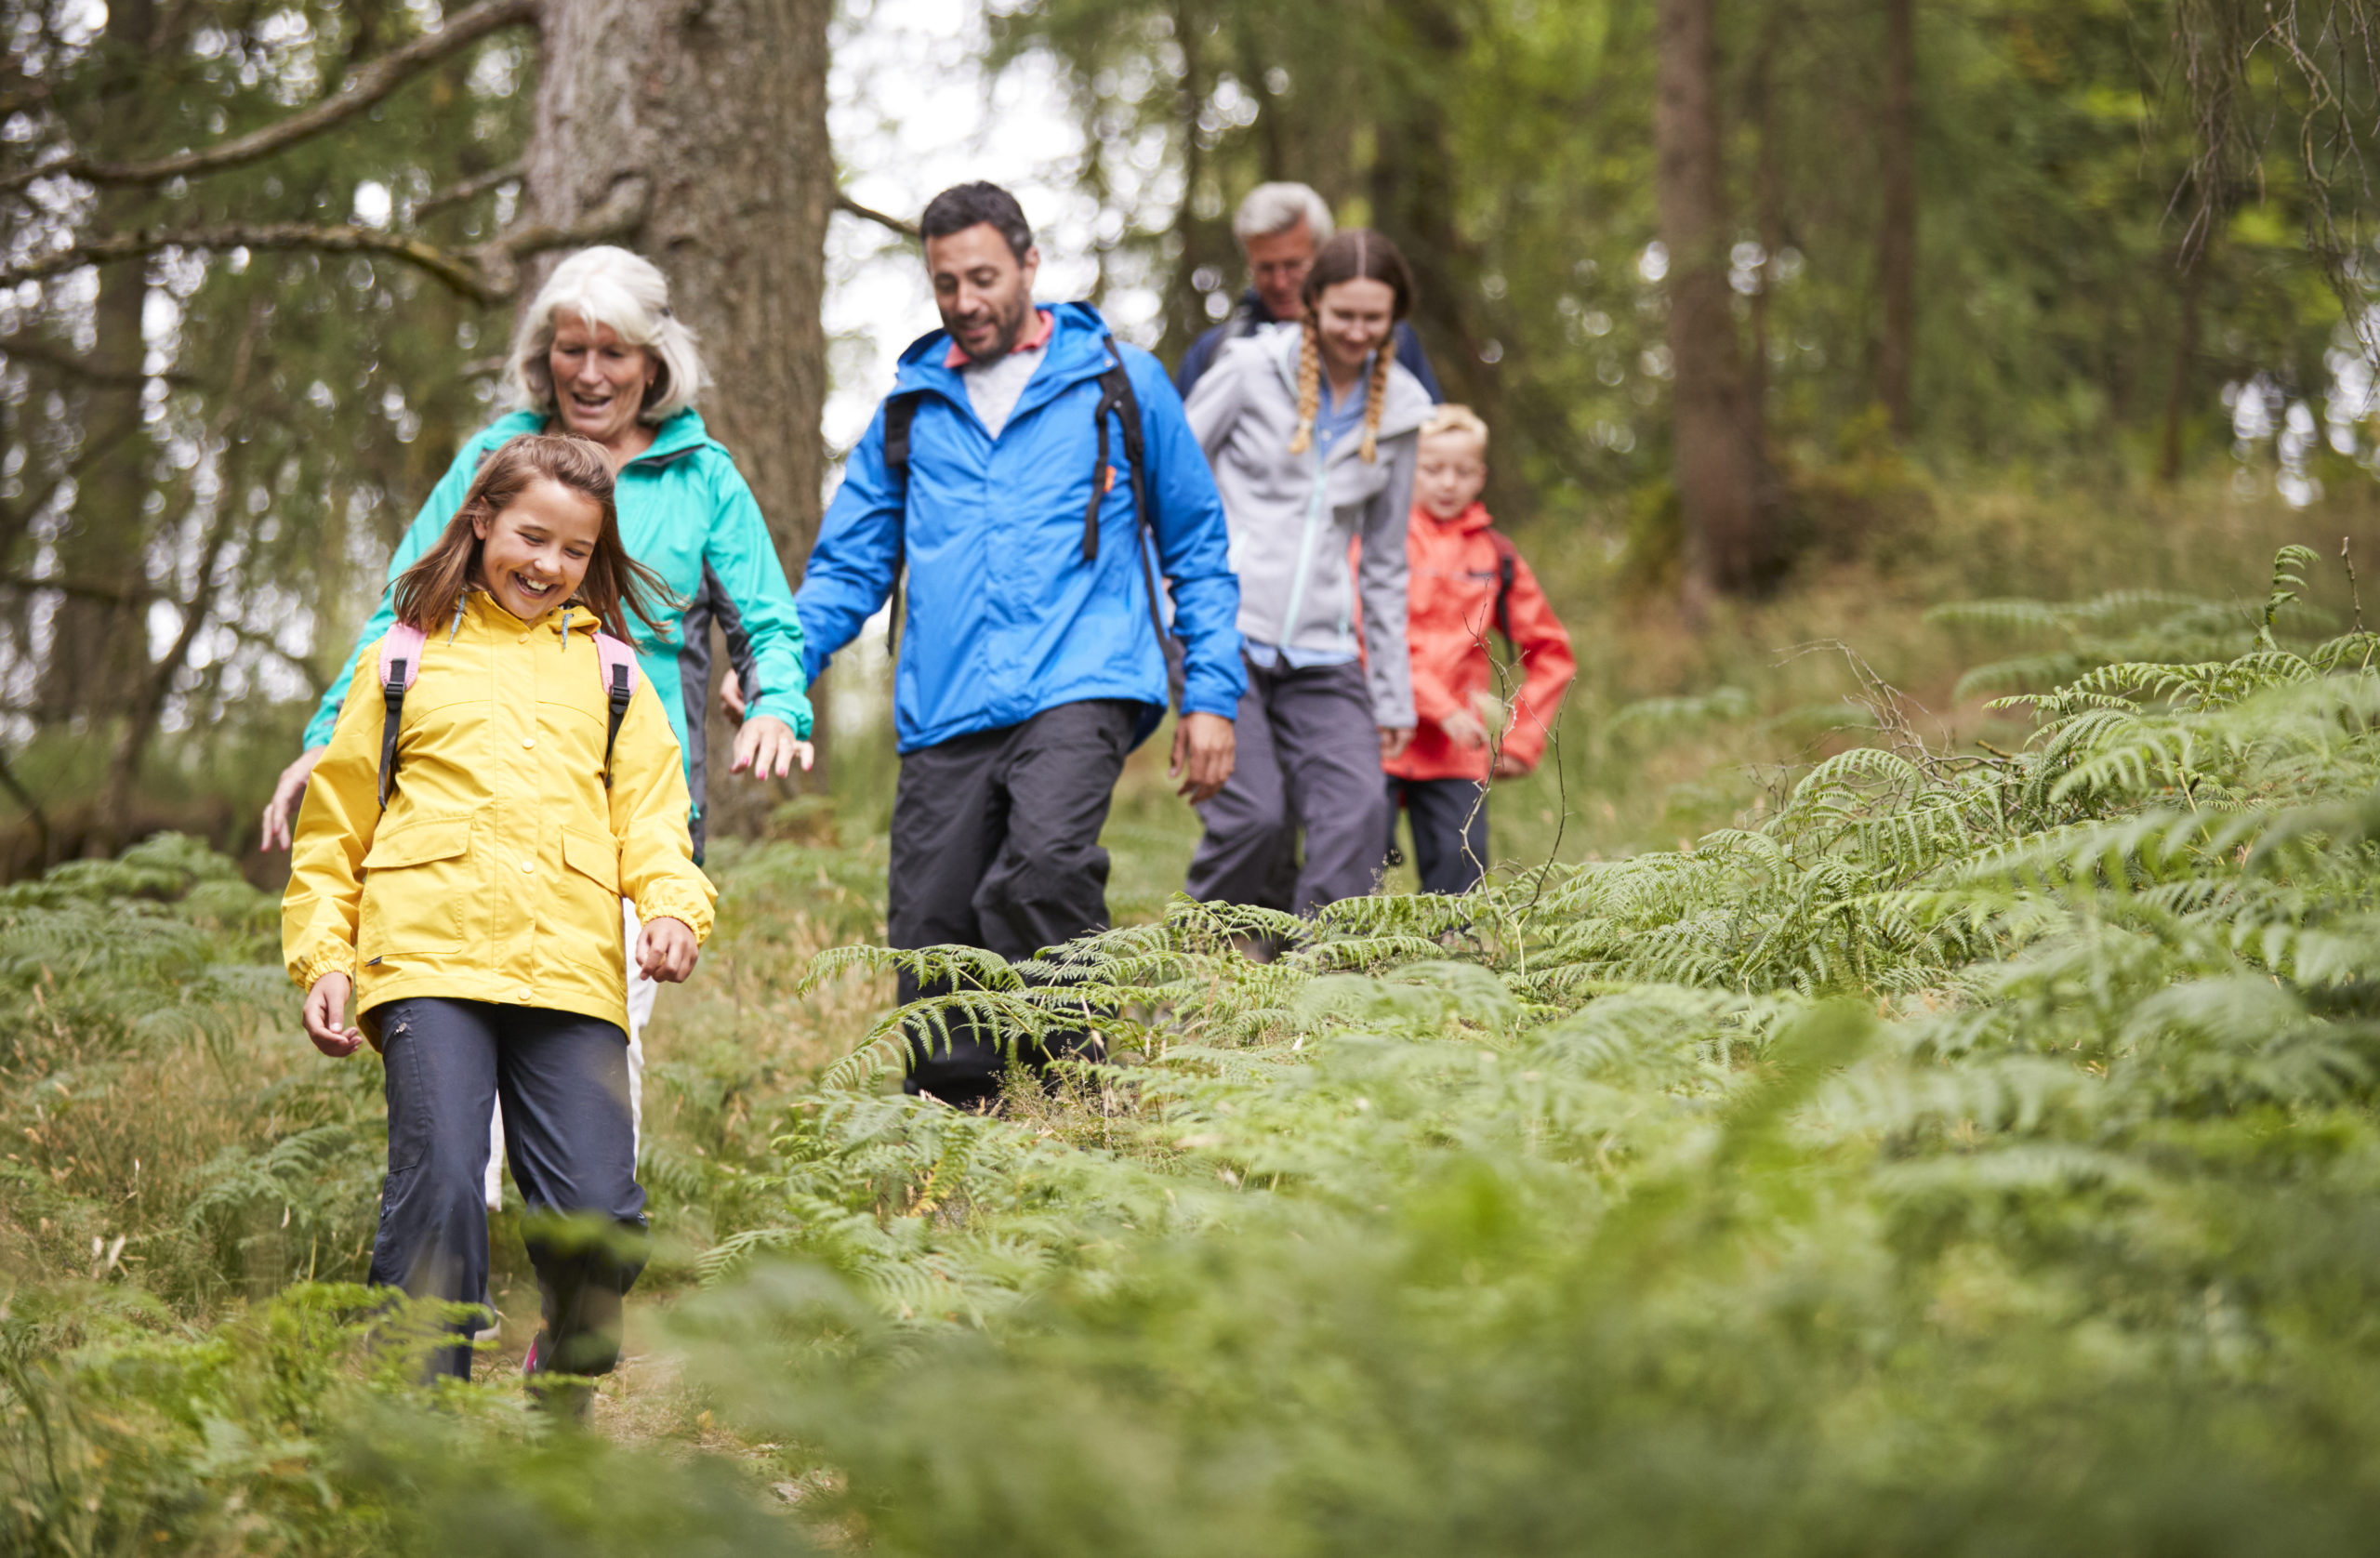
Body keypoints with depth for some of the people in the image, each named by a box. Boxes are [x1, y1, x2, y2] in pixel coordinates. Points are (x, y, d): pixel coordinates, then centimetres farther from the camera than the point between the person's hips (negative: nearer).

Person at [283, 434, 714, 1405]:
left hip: (572, 968, 2)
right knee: (439, 1189, -17)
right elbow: (335, 824, 19)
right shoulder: (404, 660, 19)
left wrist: (674, 905, -4)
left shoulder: (609, 670, 24)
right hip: (430, 960, -1)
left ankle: (561, 1413, 14)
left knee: (597, 1215, -8)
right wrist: (322, 957, 8)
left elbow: (651, 813, 17)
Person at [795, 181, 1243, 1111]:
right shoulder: (910, 408, 18)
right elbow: (850, 563, 19)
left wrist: (1210, 694, 6)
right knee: (930, 934, -1)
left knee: (1040, 873, -29)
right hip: (944, 713, 4)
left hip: (1079, 689, -4)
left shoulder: (1120, 383, 11)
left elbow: (1197, 549, 15)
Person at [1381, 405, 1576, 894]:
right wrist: (1442, 709, -15)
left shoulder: (1495, 556, 13)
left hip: (1457, 753, 3)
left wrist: (1522, 737, 8)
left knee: (1461, 874, -5)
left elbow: (1551, 653, 19)